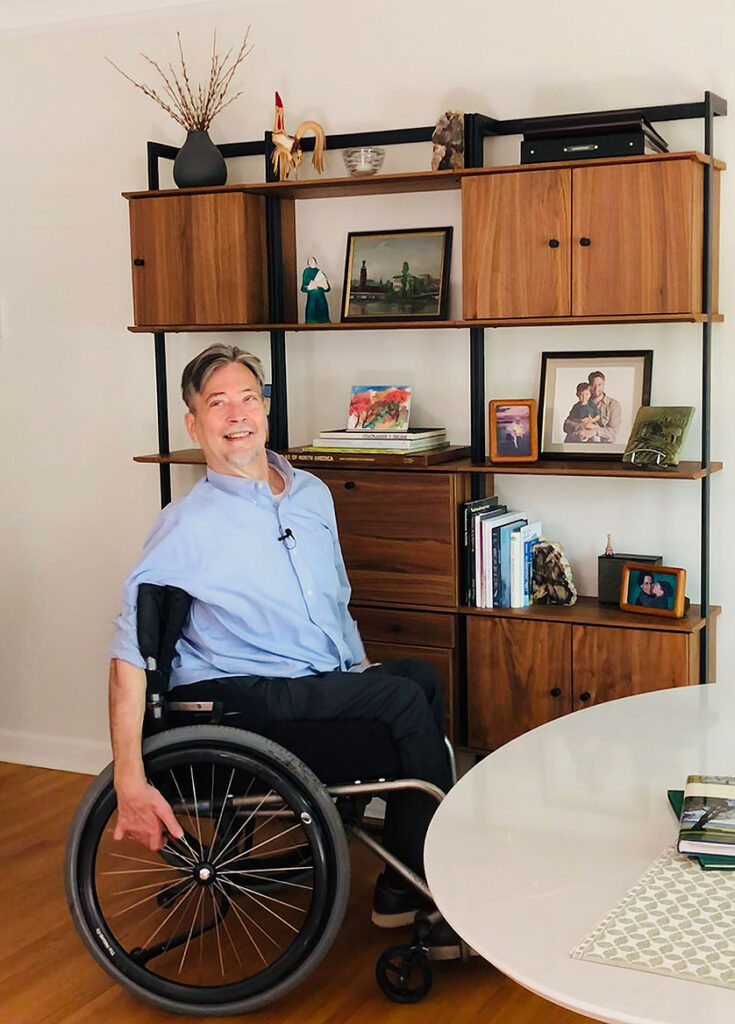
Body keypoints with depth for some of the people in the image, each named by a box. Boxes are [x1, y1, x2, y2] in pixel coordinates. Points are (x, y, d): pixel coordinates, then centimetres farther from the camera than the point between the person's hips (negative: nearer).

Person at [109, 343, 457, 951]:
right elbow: (130, 654, -18)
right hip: (238, 696, -7)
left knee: (419, 677, -16)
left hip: (330, 684, 7)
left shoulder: (313, 494, 10)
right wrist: (130, 782, -24)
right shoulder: (189, 524, -11)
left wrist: (365, 673, 15)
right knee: (407, 699, -20)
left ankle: (402, 889, -4)